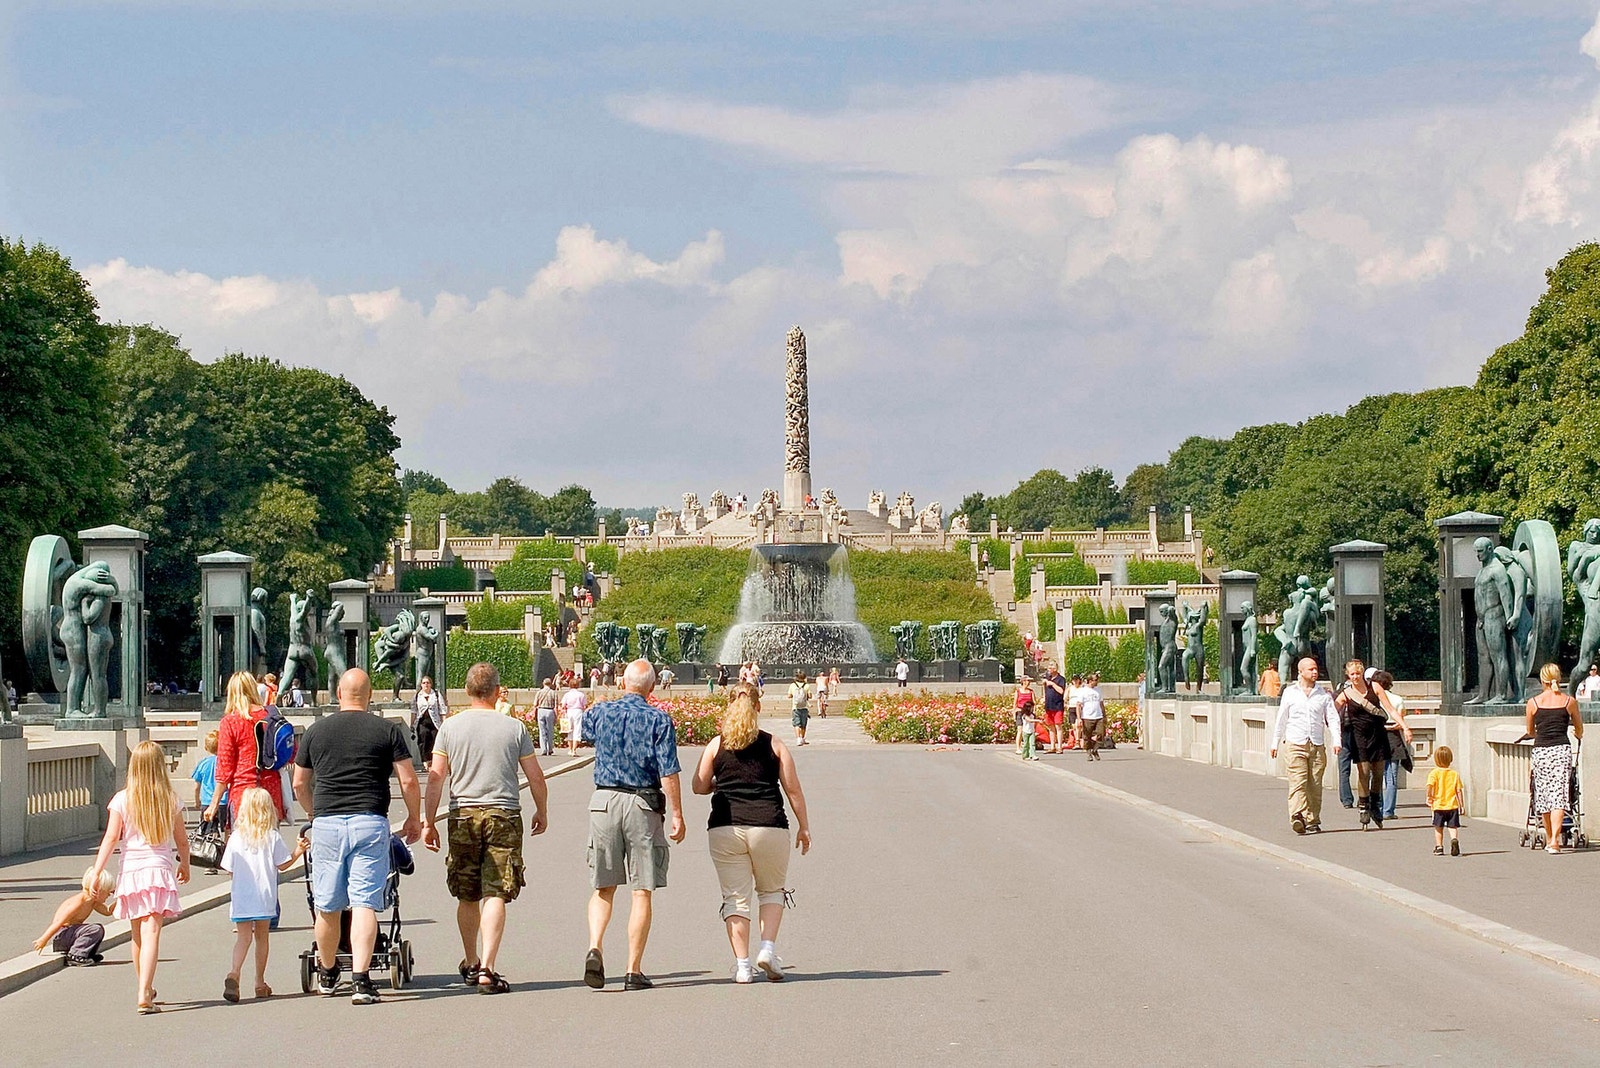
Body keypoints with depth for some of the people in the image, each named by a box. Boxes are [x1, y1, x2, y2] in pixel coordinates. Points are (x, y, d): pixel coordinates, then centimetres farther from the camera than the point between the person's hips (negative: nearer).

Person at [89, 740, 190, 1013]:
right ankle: (144, 996, -21)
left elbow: (112, 837, -6)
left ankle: (147, 990, 31)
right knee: (151, 932, -9)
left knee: (138, 934, 16)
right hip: (160, 869, -1)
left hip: (131, 871, 1)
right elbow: (181, 840, 8)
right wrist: (184, 866, 25)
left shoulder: (122, 799, -2)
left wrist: (96, 871, -1)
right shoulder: (170, 800, 0)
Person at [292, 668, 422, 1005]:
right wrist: (414, 819, 14)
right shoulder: (387, 730, 1)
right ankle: (360, 980, -16)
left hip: (326, 823, 2)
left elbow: (300, 783, 15)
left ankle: (327, 977, 28)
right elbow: (408, 781, -1)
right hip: (370, 824, -2)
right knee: (364, 903, -5)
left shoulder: (316, 731, 8)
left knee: (327, 907, 12)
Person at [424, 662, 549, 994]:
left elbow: (435, 777, 0)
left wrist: (429, 822, 6)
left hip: (463, 817, 2)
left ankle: (470, 964, 31)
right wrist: (541, 813, 21)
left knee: (467, 897, 15)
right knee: (495, 895, -5)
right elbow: (536, 778, 6)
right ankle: (487, 969, -15)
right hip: (504, 816, -2)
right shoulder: (513, 728, 1)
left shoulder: (451, 726, 2)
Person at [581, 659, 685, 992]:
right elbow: (669, 773, -10)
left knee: (603, 889, 12)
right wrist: (677, 815, -5)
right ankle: (634, 971, 2)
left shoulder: (600, 713, 5)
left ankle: (595, 947, -12)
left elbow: (584, 732, 29)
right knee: (642, 892, 3)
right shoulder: (658, 720, -5)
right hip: (643, 804, -2)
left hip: (604, 800, 2)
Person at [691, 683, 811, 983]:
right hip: (769, 826, 0)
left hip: (725, 829, 0)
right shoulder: (773, 745, 4)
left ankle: (742, 964, 0)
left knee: (735, 897, 5)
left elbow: (699, 786, 6)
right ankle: (768, 948, 0)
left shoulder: (717, 744, 5)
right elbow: (793, 790, 4)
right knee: (771, 890, 18)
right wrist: (804, 827, 13)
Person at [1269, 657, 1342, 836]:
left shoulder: (1323, 694, 10)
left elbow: (1333, 718, 4)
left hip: (1317, 746, 2)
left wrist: (1336, 741, -9)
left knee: (1315, 786, 2)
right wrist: (1275, 743, 13)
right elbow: (1281, 720, 14)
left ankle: (1313, 821, 9)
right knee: (1298, 782, -16)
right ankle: (1298, 815, -30)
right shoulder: (1290, 693, 9)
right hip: (1296, 745, -2)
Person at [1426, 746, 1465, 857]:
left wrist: (1429, 797, -13)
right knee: (1453, 826, 5)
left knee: (1438, 827, 13)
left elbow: (1430, 785, -22)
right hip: (1452, 806, 1)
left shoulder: (1434, 773, -5)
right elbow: (1459, 791, 2)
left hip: (1438, 806, -1)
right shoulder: (1454, 774, 3)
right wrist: (1462, 805, 8)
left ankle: (1439, 847, 18)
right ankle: (1454, 839, -22)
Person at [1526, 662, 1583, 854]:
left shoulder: (1533, 703, 3)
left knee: (1544, 795, 13)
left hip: (1540, 751, 1)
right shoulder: (1569, 702, 3)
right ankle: (1555, 840, -16)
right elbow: (1579, 731, 17)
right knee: (1559, 795, -4)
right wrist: (1576, 736, 42)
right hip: (1562, 750, -1)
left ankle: (1549, 839, 24)